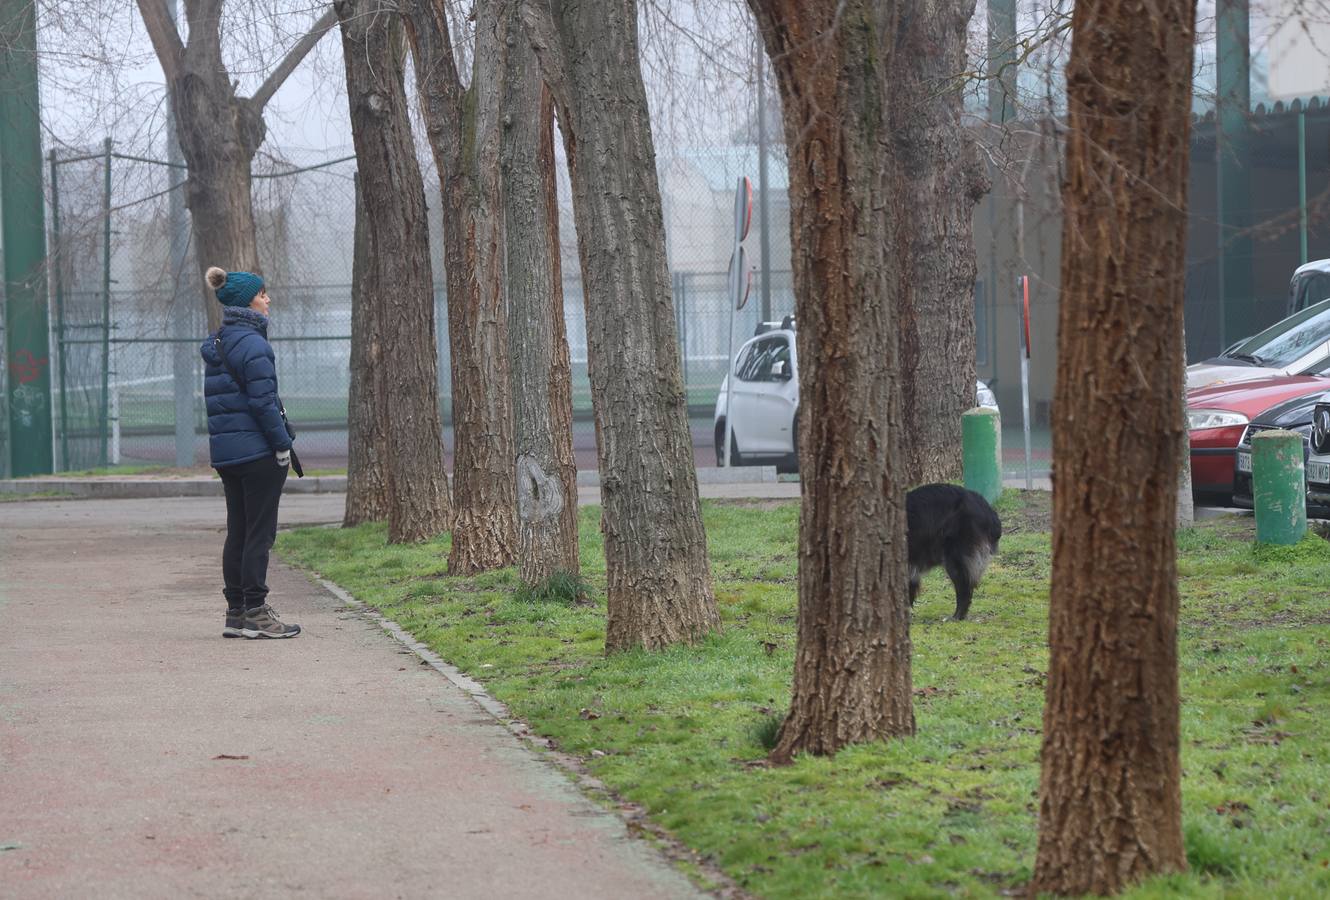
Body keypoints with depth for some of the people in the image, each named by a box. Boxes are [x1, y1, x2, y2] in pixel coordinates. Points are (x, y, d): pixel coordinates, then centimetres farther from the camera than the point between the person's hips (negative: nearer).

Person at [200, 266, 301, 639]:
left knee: (237, 532, 12)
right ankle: (254, 613, -2)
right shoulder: (251, 343, -14)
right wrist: (283, 443, -10)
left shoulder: (215, 345, 13)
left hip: (224, 451, 9)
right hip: (257, 451, -9)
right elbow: (263, 401, -18)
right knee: (259, 532, -3)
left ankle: (236, 613, 14)